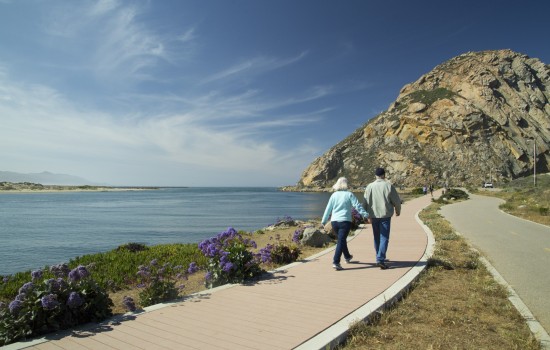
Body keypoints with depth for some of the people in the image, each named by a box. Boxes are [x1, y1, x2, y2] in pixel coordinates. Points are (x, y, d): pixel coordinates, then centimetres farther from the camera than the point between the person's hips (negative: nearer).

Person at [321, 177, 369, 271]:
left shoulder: (334, 195, 7)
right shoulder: (349, 194, -3)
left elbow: (328, 209, 10)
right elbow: (357, 206, -10)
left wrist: (324, 221, 16)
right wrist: (365, 214, -8)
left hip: (334, 221, 5)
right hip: (345, 221, -5)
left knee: (342, 240, 22)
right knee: (341, 241, -6)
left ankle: (347, 257, 42)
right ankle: (336, 262, -15)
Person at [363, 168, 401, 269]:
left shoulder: (369, 186, 0)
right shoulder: (388, 186, -7)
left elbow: (366, 202, 3)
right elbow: (396, 201, 0)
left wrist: (368, 215, 12)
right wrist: (398, 210, 19)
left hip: (374, 216, 3)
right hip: (385, 215, -3)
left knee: (377, 238, 16)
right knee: (384, 238, -1)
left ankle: (379, 258, 28)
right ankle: (380, 259, -11)